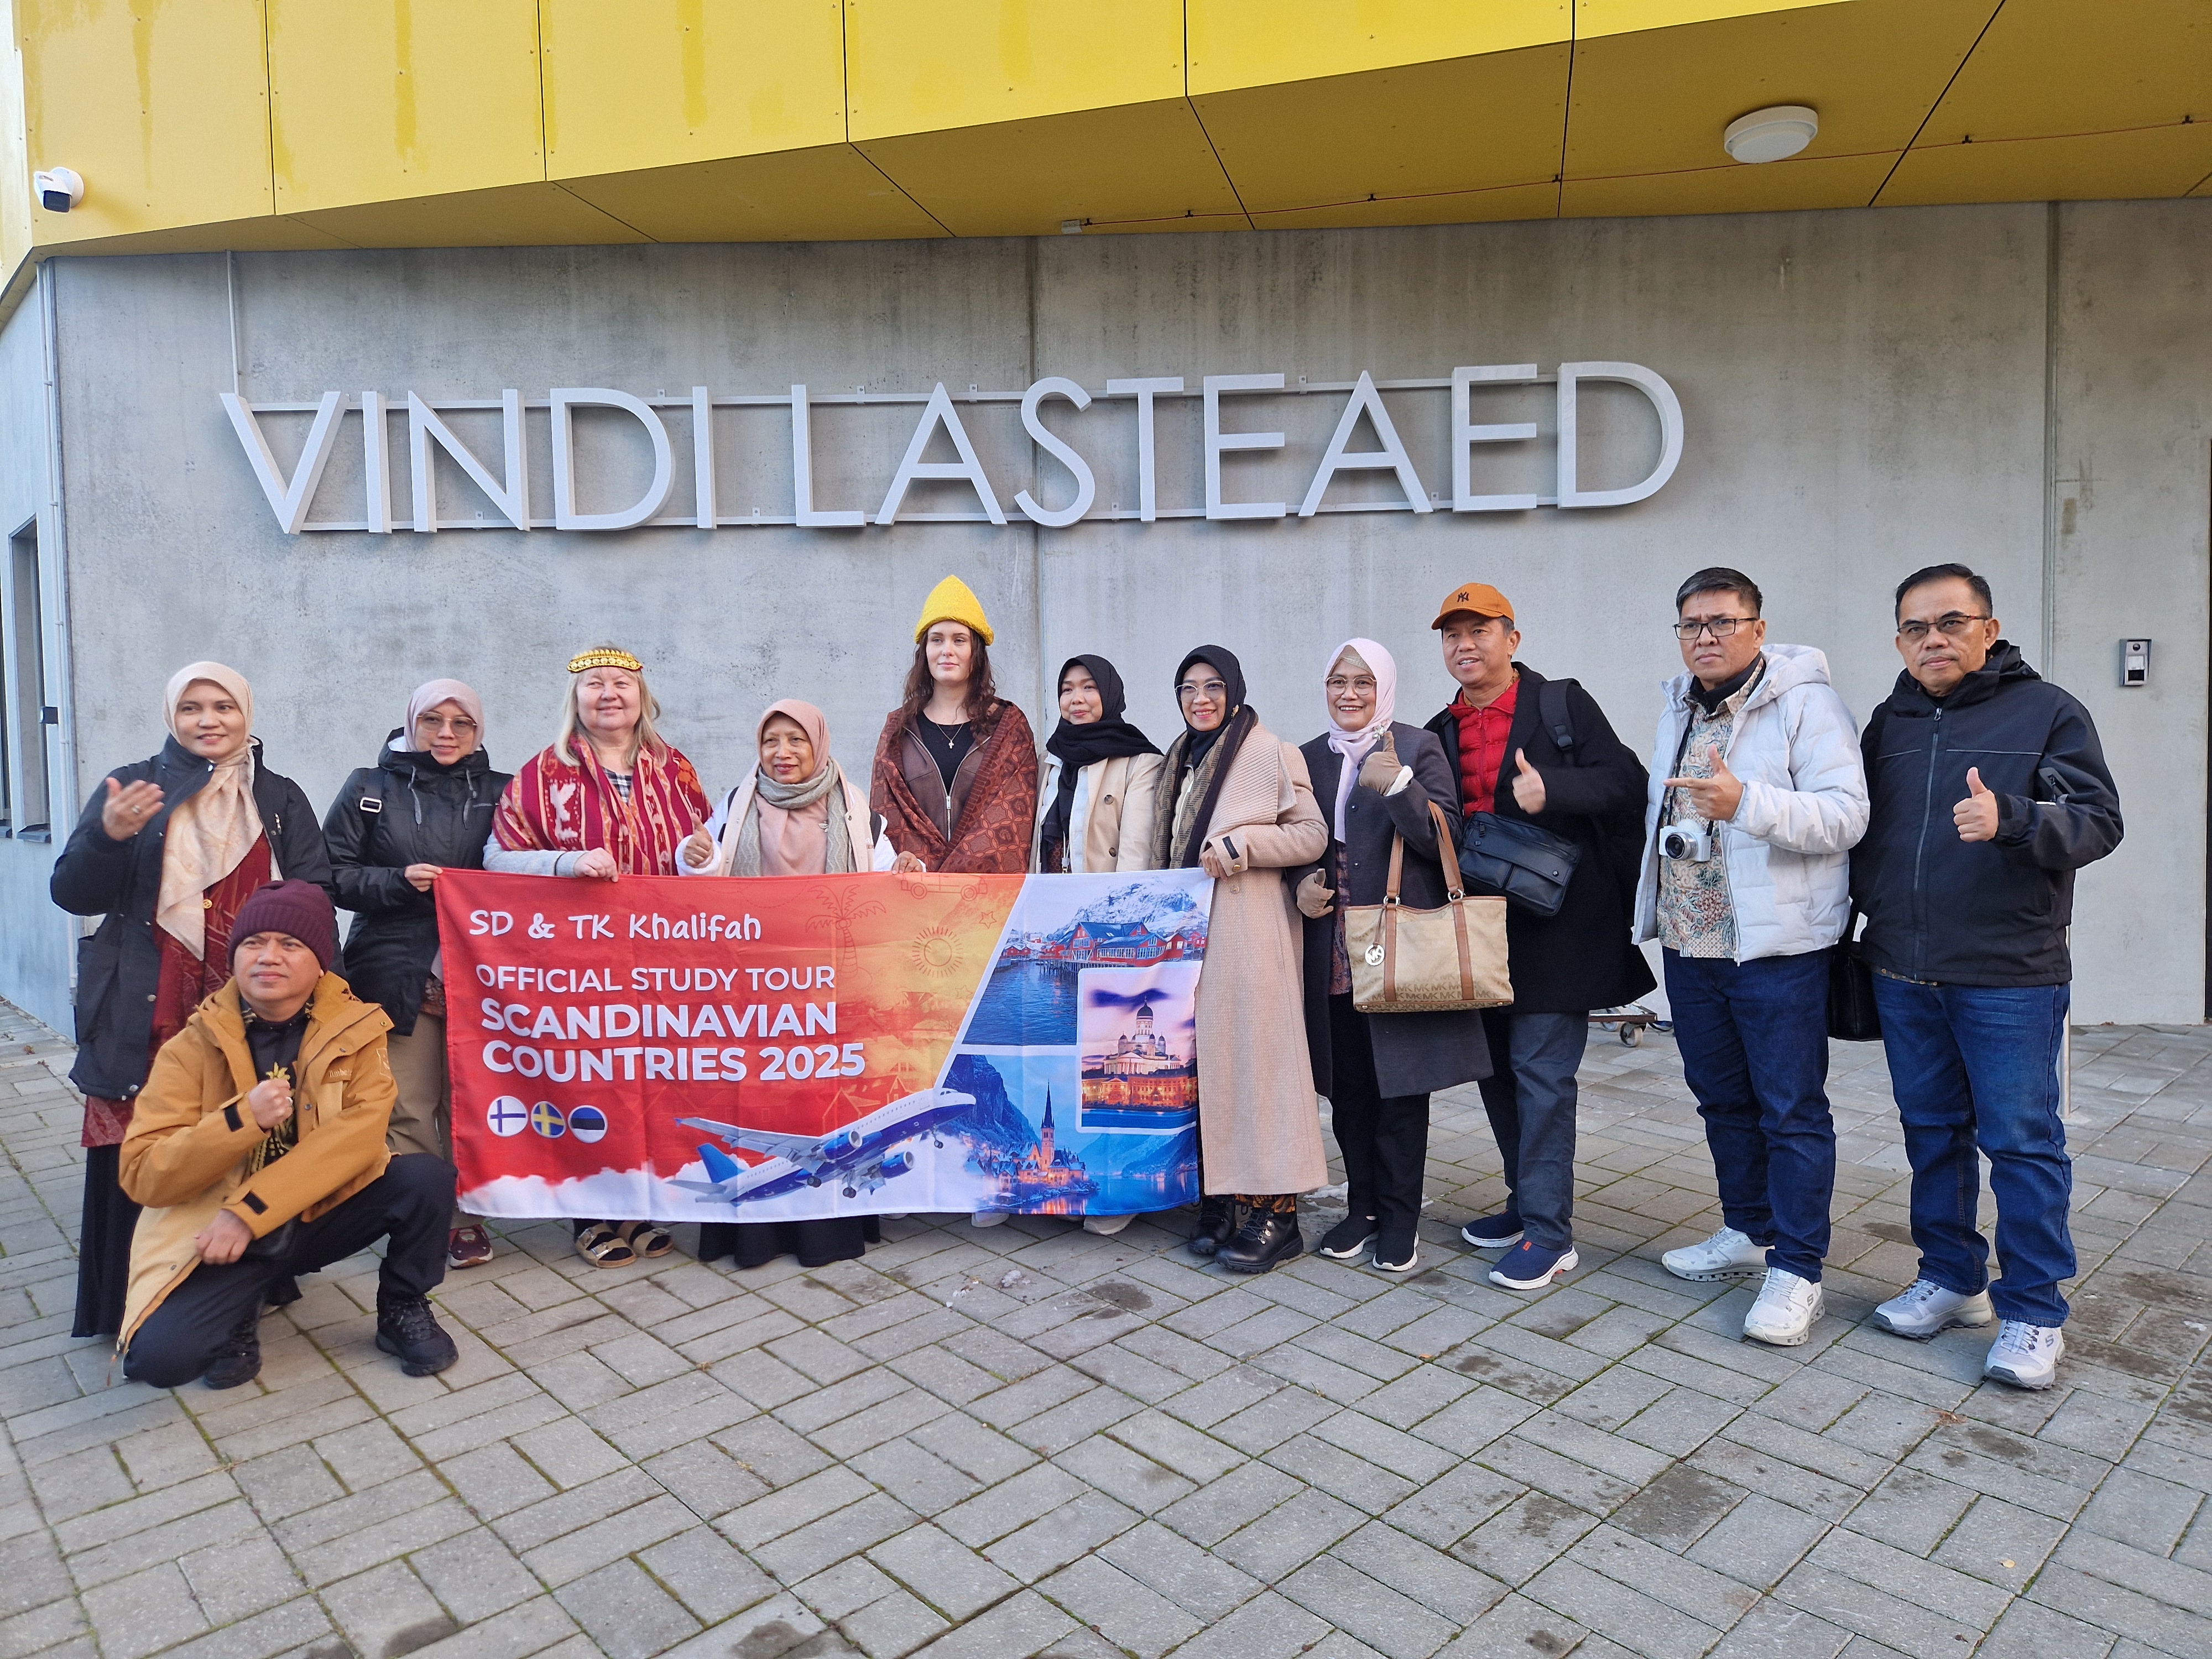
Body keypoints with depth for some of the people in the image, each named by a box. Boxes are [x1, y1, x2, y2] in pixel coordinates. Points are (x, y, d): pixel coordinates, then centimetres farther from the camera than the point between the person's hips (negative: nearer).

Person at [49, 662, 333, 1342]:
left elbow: (315, 896, 8)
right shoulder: (130, 785, 7)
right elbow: (72, 894, 1)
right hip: (148, 1018, -1)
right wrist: (107, 835, -19)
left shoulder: (281, 799, 11)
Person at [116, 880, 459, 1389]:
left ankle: (402, 1309, 3)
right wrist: (244, 1118, -27)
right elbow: (142, 1175, -11)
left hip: (323, 1212, 1)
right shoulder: (193, 1046, -5)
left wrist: (249, 1210, -25)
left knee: (427, 1176, -24)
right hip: (214, 1235, -1)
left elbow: (363, 1127, -20)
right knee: (158, 1355, -26)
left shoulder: (355, 1029, -5)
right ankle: (239, 1316, 10)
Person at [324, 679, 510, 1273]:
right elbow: (334, 874, 4)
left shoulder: (499, 792, 10)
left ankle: (464, 1215, 17)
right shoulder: (371, 789, 7)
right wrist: (399, 881, -11)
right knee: (409, 1109, -3)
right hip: (398, 973, -1)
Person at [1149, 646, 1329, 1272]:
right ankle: (1220, 1201, 13)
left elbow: (1313, 835, -7)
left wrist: (1240, 845, -17)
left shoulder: (1271, 753, -4)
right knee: (1204, 1059, 5)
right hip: (1189, 930, 6)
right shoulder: (1178, 762, 16)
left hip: (1249, 932, -6)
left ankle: (1273, 1210, 1)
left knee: (1255, 1055, -6)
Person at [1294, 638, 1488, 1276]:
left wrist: (1398, 785, -24)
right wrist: (1301, 885, -3)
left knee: (1400, 1086, 1)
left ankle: (1400, 1218, 13)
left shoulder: (1417, 748, -1)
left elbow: (1442, 841, -9)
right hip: (1333, 950, 4)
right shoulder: (1310, 758, 12)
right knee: (1347, 1085, 9)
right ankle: (1363, 1207, 22)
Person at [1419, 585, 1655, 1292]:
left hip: (1554, 922, -6)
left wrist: (1553, 788, -26)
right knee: (1497, 1068, 12)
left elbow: (1628, 782, -11)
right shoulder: (1441, 734, 13)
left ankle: (1549, 1235, 0)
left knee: (1541, 1068, -7)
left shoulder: (1563, 705, -2)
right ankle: (1529, 1203, 28)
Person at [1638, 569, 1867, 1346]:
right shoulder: (1678, 713, 14)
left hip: (1776, 947, -7)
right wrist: (1654, 913, 21)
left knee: (1791, 1109, 0)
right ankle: (1749, 1234, 32)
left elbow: (1846, 815, -19)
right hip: (1690, 946, 7)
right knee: (1723, 1099, 17)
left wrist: (1747, 803, -31)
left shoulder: (1805, 703, -9)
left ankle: (1796, 1270, 10)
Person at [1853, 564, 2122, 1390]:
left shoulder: (2047, 712, -2)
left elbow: (2099, 820, -10)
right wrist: (1869, 907, 8)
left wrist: (2012, 819, -27)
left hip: (2010, 978, -5)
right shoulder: (1890, 724, 12)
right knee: (1934, 1134, 14)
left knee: (2023, 1143, 2)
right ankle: (1952, 1278, 29)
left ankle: (2034, 1313, 14)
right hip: (1904, 975, 5)